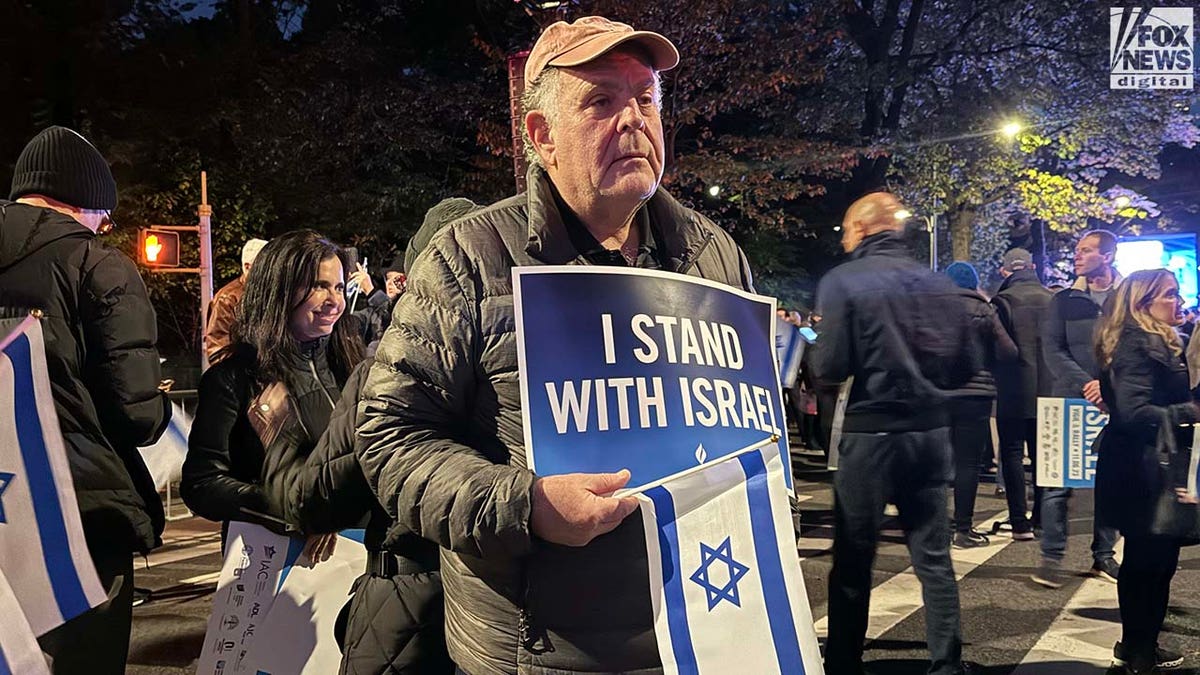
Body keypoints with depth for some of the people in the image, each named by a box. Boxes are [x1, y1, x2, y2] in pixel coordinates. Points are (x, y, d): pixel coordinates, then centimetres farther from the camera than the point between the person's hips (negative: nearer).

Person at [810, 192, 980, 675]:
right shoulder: (941, 285, 5)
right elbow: (969, 366, 8)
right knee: (933, 557, 11)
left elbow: (829, 367, -15)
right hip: (931, 431, 5)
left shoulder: (843, 281, -9)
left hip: (871, 433, -4)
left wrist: (819, 348, 6)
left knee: (853, 561, 7)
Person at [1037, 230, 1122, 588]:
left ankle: (1104, 555, 18)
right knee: (1058, 480, -5)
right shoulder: (1064, 301, 6)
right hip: (1069, 400, 0)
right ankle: (1051, 557, 1)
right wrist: (1085, 384, -15)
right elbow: (1053, 350, -1)